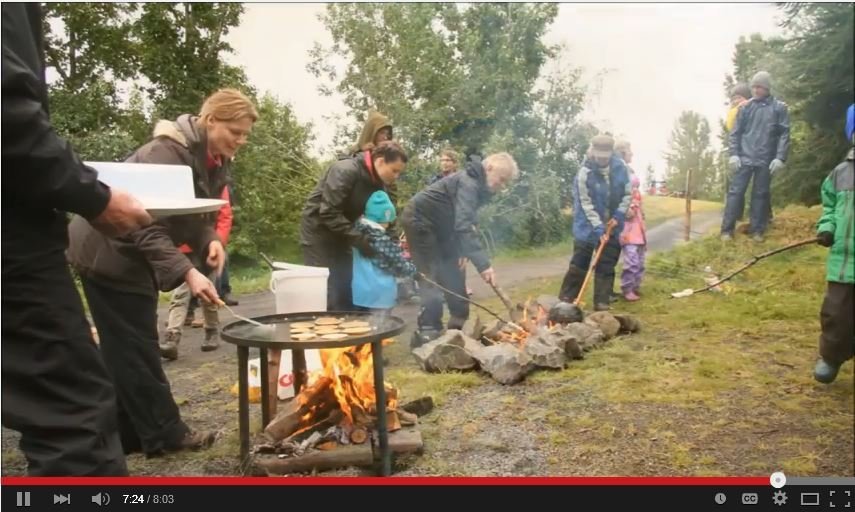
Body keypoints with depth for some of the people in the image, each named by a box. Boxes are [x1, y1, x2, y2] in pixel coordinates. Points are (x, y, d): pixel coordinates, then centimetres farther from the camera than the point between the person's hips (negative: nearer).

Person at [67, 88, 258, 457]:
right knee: (134, 348, -3)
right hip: (109, 254, -10)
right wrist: (187, 273, -40)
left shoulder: (213, 161, 2)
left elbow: (196, 215, 10)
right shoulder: (167, 153, -26)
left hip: (134, 258, 10)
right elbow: (147, 225, -31)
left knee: (124, 349, 14)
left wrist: (210, 241, -11)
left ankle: (126, 434, 24)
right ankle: (164, 434, 5)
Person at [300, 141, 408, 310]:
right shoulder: (345, 171, -25)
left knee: (347, 294, 7)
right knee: (326, 297, -7)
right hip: (319, 233, -8)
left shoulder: (379, 183, 0)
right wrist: (360, 239, -29)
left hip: (341, 236, 8)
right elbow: (328, 213, -29)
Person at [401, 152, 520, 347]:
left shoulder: (479, 185, 3)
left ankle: (457, 327, 16)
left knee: (452, 274, 8)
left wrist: (462, 251, -1)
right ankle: (427, 333, -10)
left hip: (439, 225, 10)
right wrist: (483, 263, -44)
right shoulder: (468, 183, -27)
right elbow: (463, 225, -39)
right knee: (434, 278, -13)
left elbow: (465, 223, 11)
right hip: (419, 220, -9)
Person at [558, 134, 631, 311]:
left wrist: (618, 215, -8)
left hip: (611, 226, 4)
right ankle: (565, 300, 10)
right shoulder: (584, 173, -19)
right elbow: (587, 205, -17)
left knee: (606, 266, 7)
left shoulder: (620, 167, -7)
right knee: (579, 265, 1)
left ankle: (602, 302, 15)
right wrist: (599, 229, -21)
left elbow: (628, 193, 4)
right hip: (588, 227, -4)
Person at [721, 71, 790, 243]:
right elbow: (735, 132, 6)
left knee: (760, 194, 6)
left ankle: (757, 230, 13)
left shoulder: (779, 108, 2)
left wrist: (780, 158, -9)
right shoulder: (746, 107, 6)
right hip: (744, 158, 1)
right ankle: (727, 229, 0)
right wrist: (734, 154, -4)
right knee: (736, 192, -3)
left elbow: (784, 135, -1)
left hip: (766, 160, 0)